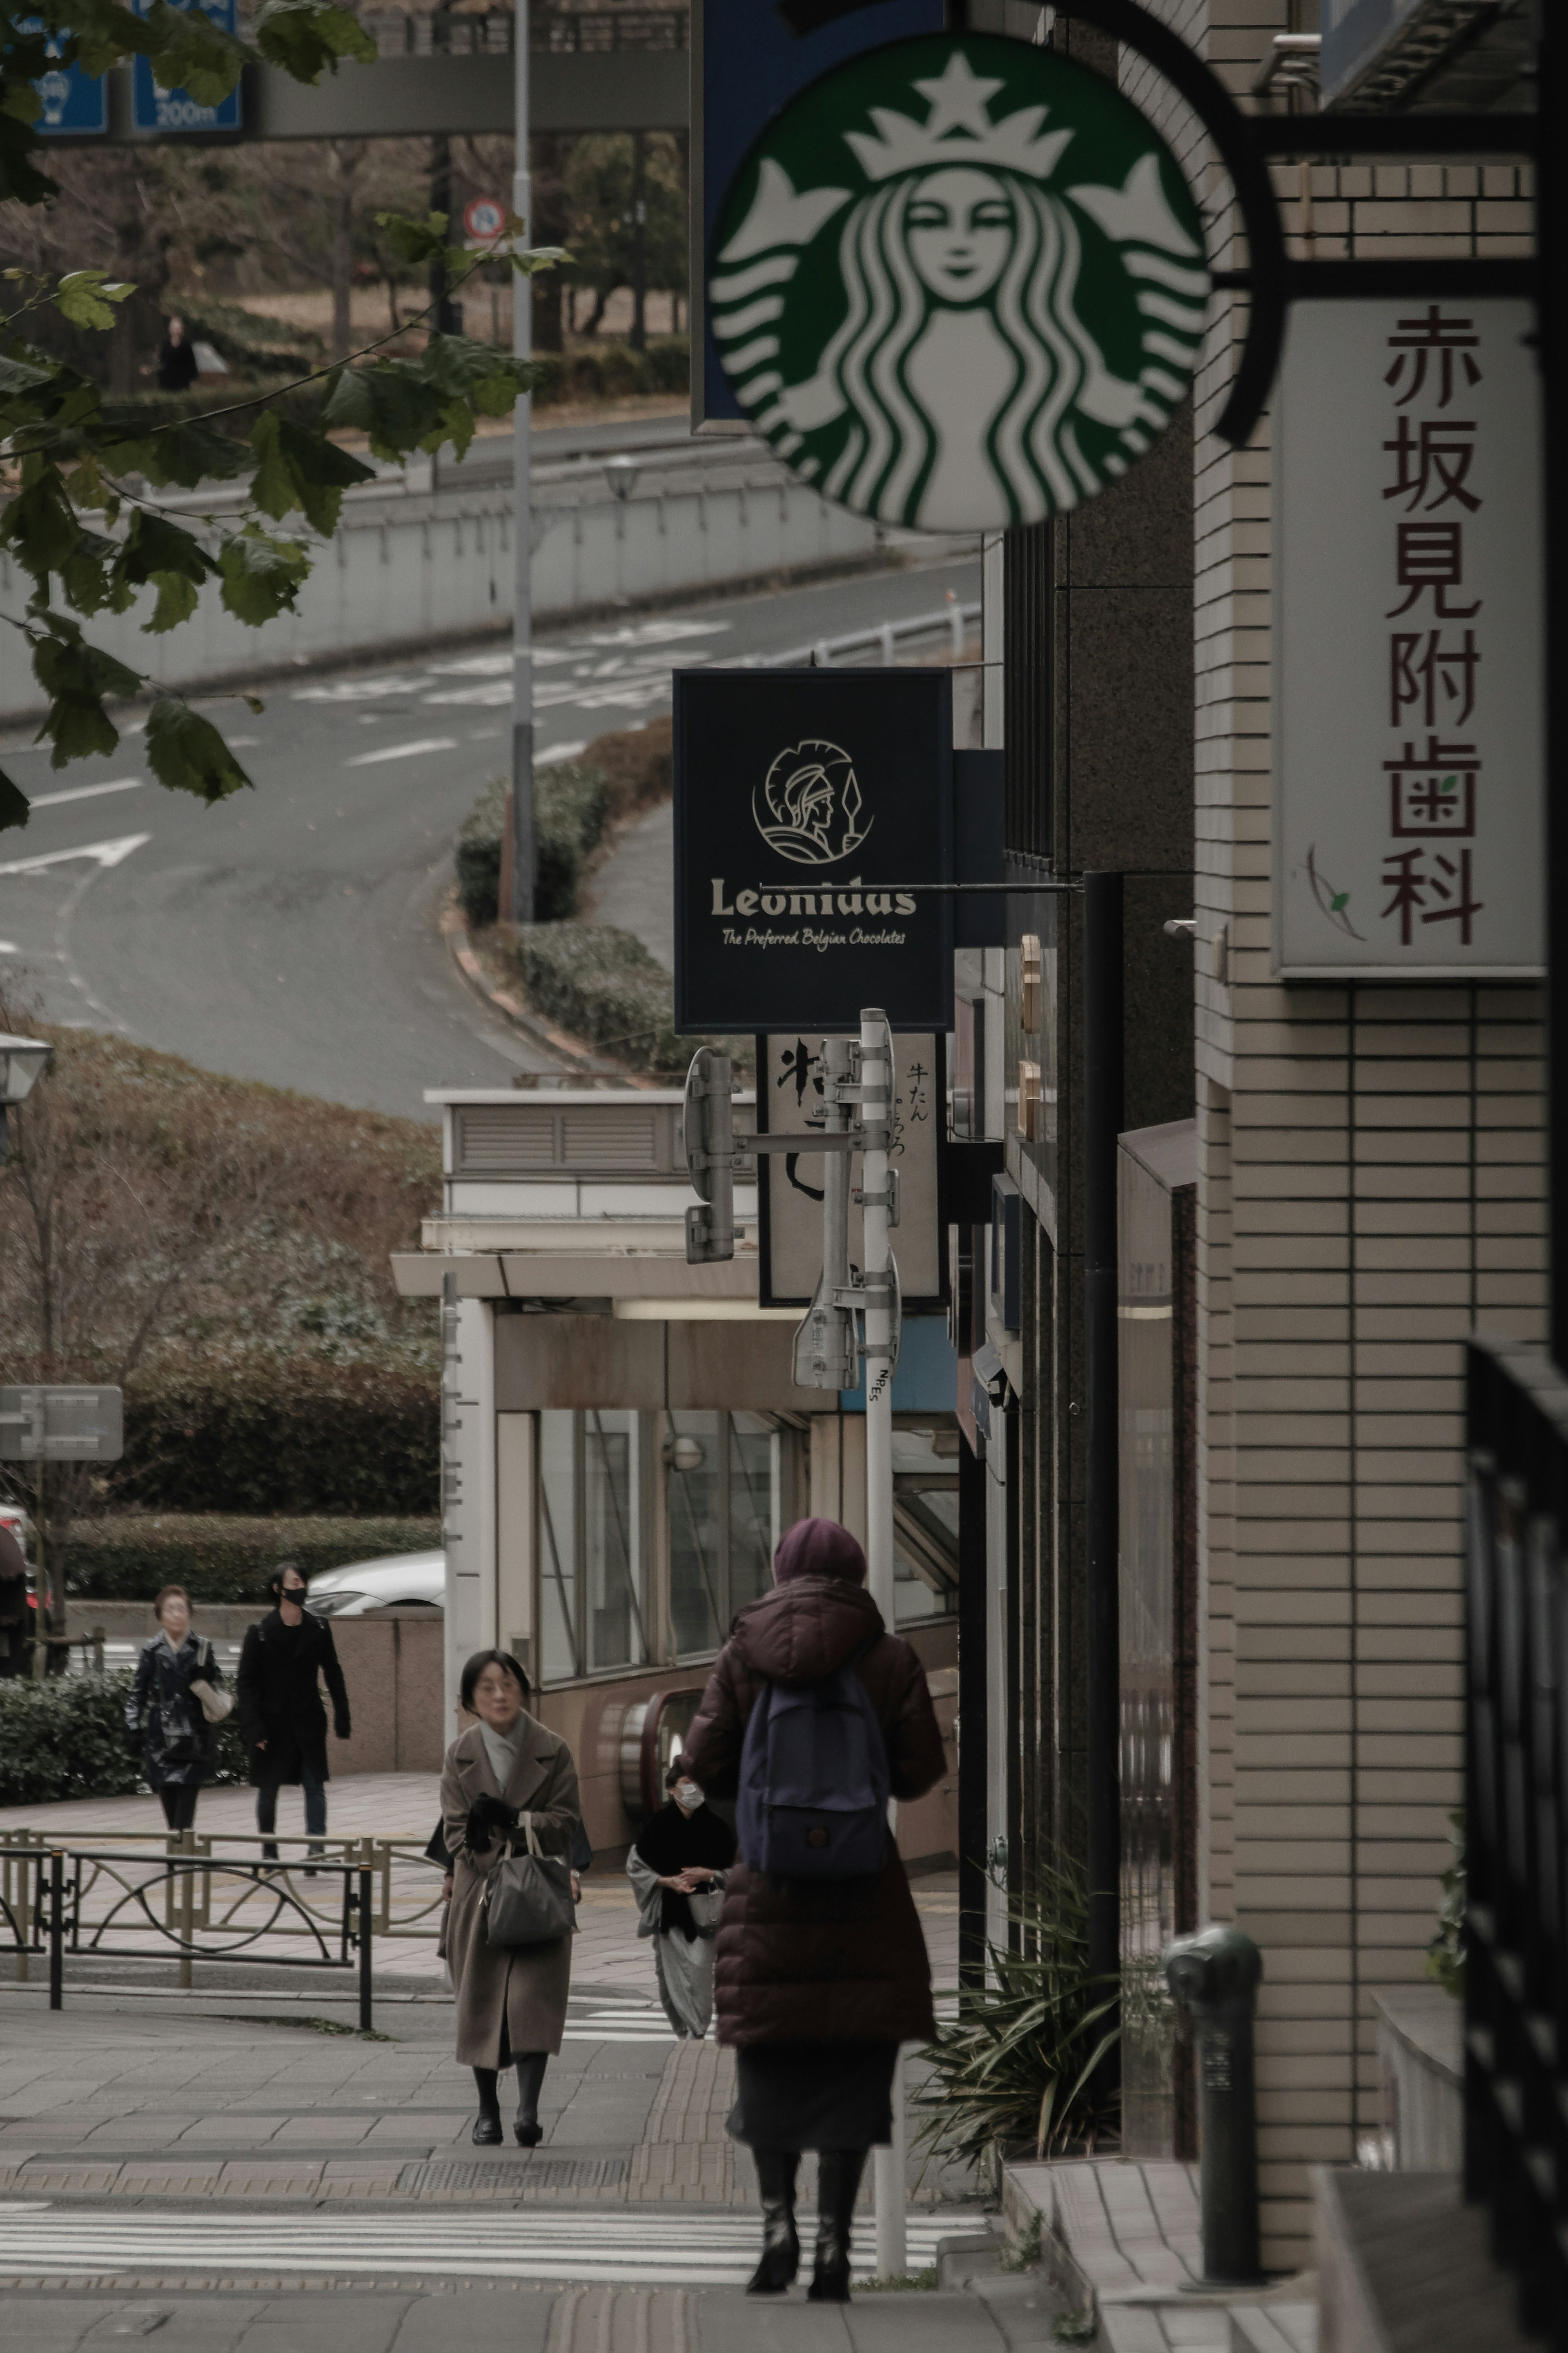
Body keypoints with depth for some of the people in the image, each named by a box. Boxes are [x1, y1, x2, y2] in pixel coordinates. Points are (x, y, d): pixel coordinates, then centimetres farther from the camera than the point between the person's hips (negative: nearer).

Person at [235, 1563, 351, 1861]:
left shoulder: (318, 1630, 2)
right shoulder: (260, 1632, -6)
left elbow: (333, 1675, 9)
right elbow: (245, 1682, -5)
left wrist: (342, 1720, 6)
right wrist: (253, 1728, -13)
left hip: (308, 1722, 1)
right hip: (272, 1723, -1)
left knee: (315, 1786, -8)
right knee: (268, 1789, 7)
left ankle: (317, 1851, -12)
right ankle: (269, 1852, 19)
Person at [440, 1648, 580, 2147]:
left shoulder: (552, 1752, 1)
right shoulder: (461, 1755, 4)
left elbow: (567, 1823, -1)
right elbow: (456, 1830, 1)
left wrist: (515, 1820, -17)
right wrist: (498, 1864, -13)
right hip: (479, 1892, 2)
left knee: (532, 1995, -14)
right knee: (480, 2001, 4)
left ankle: (529, 2108, -18)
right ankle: (488, 2110, 16)